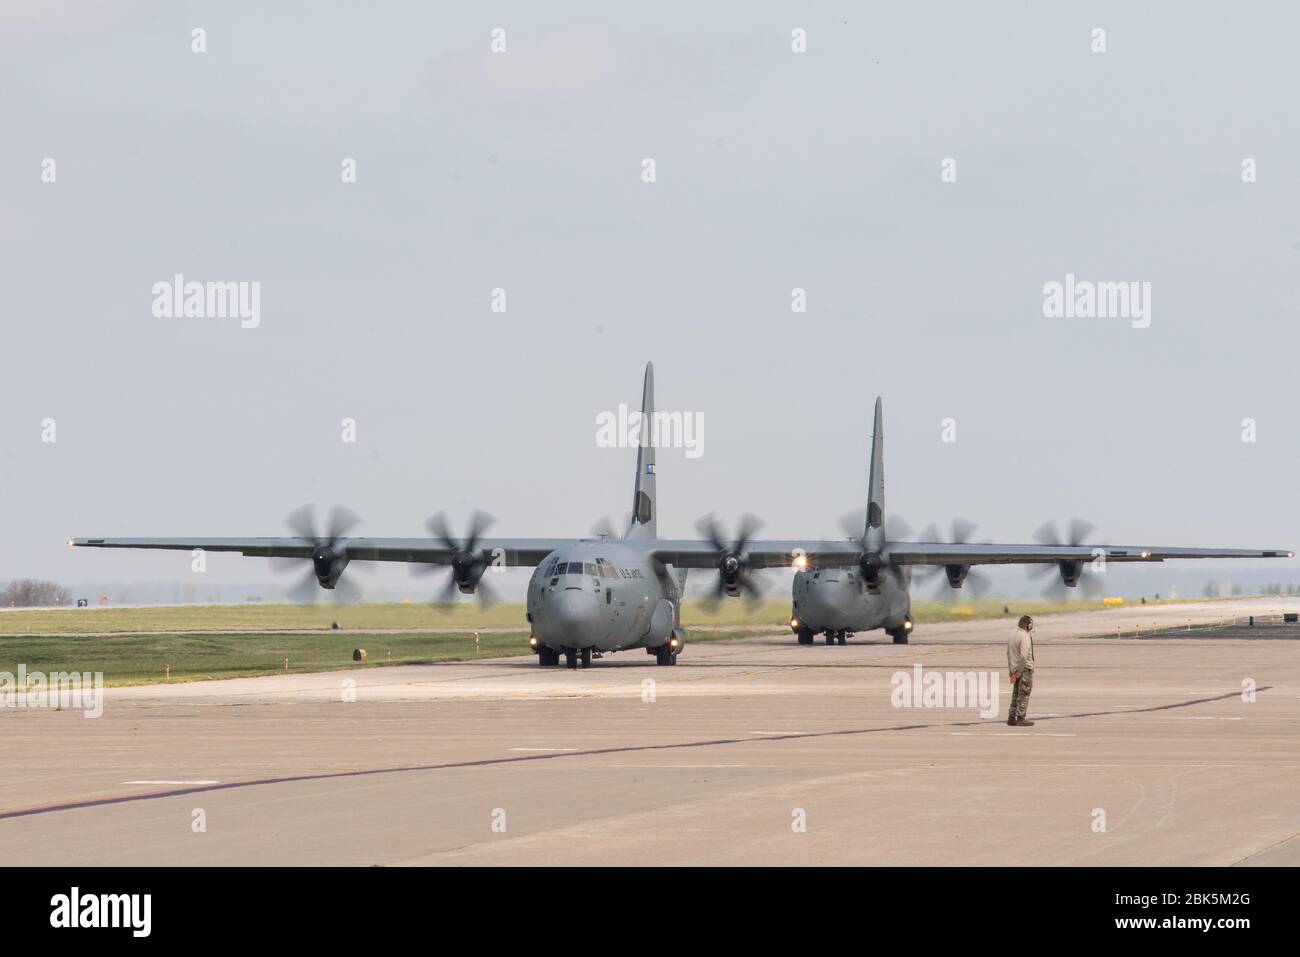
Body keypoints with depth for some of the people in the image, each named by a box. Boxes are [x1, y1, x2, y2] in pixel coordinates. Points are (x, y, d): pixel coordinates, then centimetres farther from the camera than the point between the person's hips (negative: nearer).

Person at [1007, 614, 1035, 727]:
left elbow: (1008, 653, 15)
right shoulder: (1025, 637, -16)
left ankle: (1011, 718, 14)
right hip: (1025, 669, -8)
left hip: (1015, 670, 8)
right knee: (1023, 695, -3)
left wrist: (1011, 669, 19)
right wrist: (1019, 671, -19)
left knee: (1016, 695, 13)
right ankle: (1020, 719, -3)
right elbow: (1023, 656, -24)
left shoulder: (1013, 636, 11)